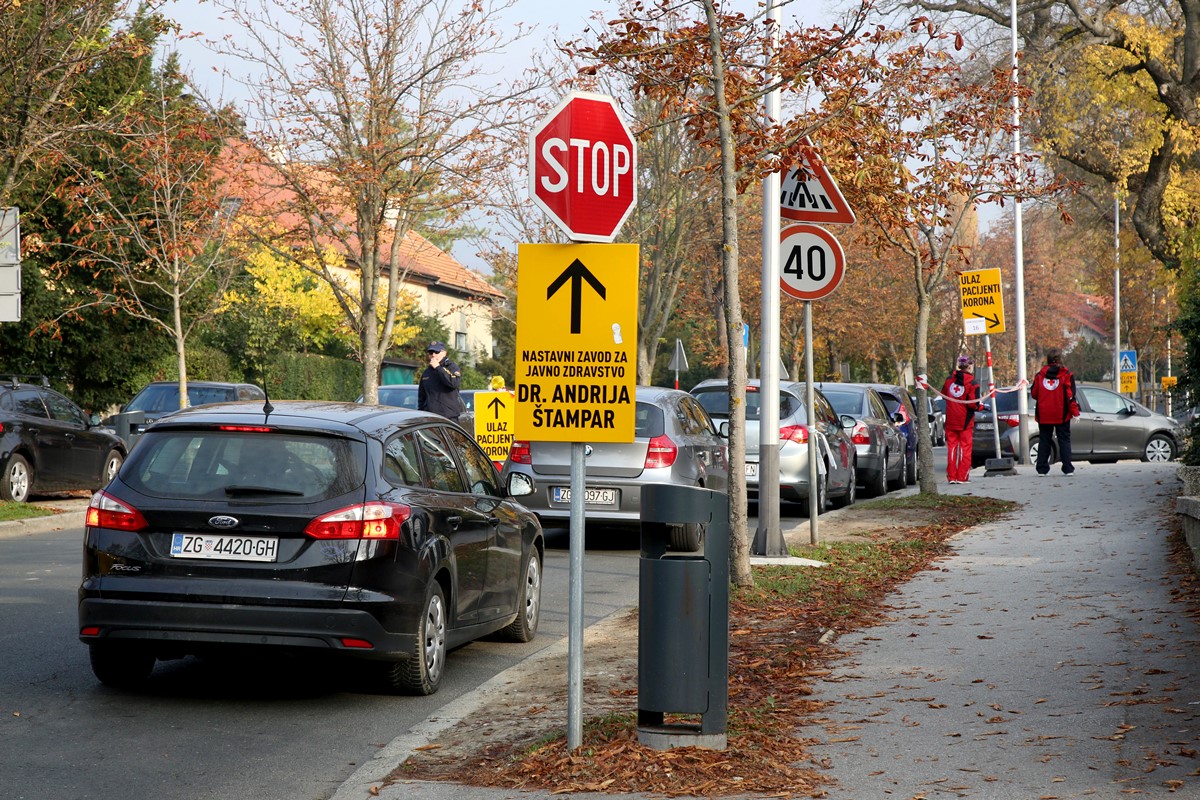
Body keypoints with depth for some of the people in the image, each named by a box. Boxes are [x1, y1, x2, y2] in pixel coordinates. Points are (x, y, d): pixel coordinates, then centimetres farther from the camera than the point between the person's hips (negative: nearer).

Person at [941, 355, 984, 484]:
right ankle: (962, 477, 3)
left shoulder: (949, 380, 2)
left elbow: (943, 394, 14)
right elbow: (973, 404, -17)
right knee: (965, 448, 4)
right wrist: (981, 406, 2)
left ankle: (951, 476, 8)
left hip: (950, 421, 4)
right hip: (965, 421, -4)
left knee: (952, 447, 9)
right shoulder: (972, 384, -13)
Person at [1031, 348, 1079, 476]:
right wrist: (1074, 412, -2)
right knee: (1064, 440, 4)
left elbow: (1034, 393, 7)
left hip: (1043, 415, 2)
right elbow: (1070, 395, -7)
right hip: (1061, 415, -2)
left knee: (1044, 441, 8)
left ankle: (1042, 469, 4)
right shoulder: (1066, 374, -4)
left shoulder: (1040, 375, 2)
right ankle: (1068, 469, -1)